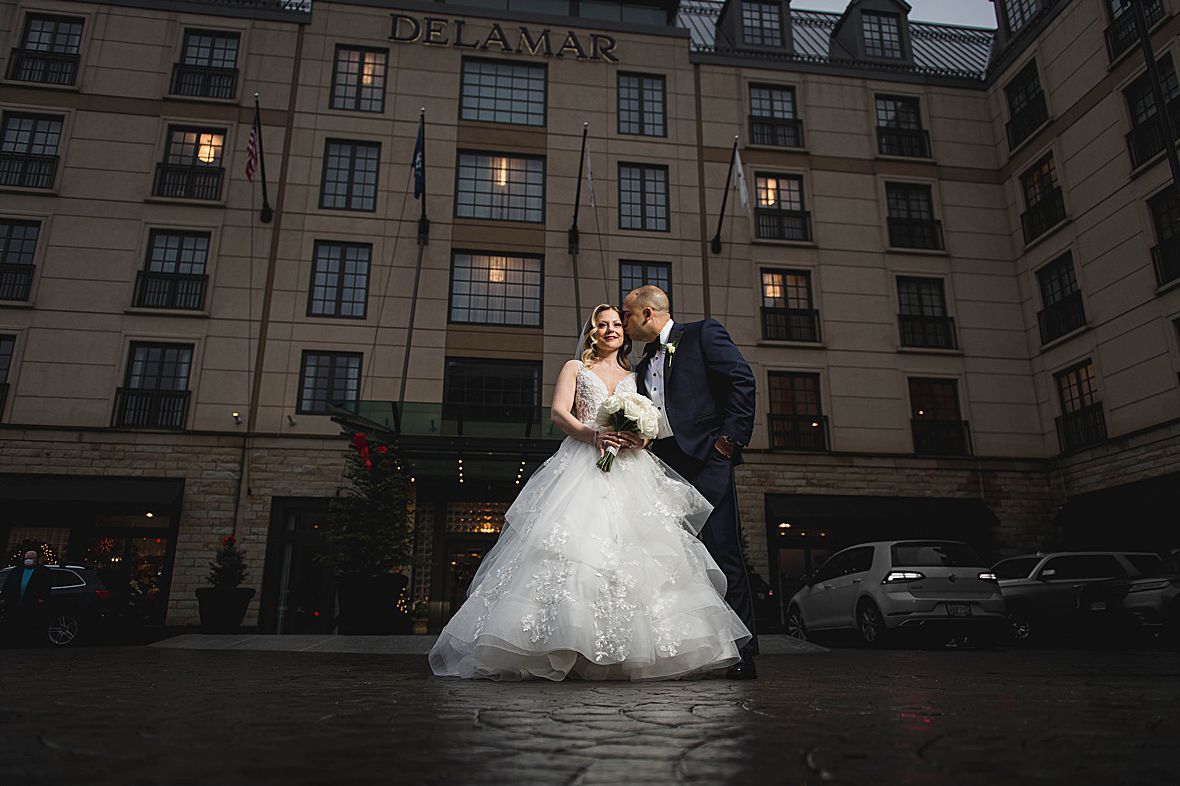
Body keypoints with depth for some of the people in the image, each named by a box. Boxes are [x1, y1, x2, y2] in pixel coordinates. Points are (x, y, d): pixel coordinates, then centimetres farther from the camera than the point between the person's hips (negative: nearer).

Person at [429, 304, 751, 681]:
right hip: (582, 464, -2)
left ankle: (631, 648, -10)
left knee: (633, 547, -12)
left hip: (630, 469, 2)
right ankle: (565, 646, -19)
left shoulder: (635, 378, 25)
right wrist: (593, 435, -14)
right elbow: (559, 412, 5)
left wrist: (640, 438, -7)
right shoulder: (575, 368, 19)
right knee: (571, 543, -19)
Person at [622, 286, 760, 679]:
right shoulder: (646, 364, 25)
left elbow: (742, 380, -7)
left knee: (722, 554, -8)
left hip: (704, 458, -7)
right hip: (666, 464, 8)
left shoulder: (703, 333, 4)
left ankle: (743, 652, -1)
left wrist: (730, 437, -13)